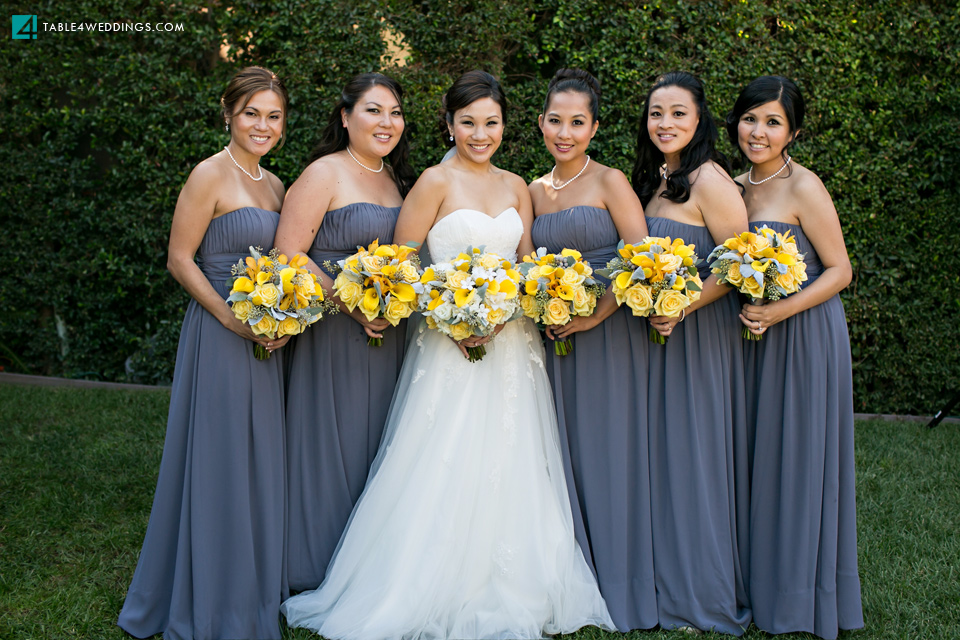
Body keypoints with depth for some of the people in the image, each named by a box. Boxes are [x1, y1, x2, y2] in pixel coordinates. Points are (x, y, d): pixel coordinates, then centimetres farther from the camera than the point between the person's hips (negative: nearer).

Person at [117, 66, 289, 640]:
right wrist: (234, 320, -18)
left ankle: (256, 588, 33)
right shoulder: (211, 175, -9)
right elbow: (180, 259, -12)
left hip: (269, 341, 7)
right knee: (219, 463, 2)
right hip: (219, 336, -7)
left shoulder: (275, 184, 13)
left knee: (262, 462, 15)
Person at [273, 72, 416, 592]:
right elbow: (288, 254, -15)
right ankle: (323, 575, 17)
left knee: (378, 447, 13)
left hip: (389, 336, 7)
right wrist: (350, 304, -20)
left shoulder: (397, 178, 14)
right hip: (335, 335, -7)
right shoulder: (324, 174, -9)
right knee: (333, 446, 1)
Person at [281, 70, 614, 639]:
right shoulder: (436, 182, -4)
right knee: (448, 469, -3)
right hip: (449, 341, -5)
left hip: (512, 343, 5)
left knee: (510, 471, 8)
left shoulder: (517, 187, 12)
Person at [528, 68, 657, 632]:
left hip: (609, 334, -5)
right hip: (555, 338, 5)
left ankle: (619, 586, 14)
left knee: (608, 452, 0)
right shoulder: (534, 192, 12)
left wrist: (594, 315, -15)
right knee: (564, 454, 8)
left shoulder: (610, 183, -4)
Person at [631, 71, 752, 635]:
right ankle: (672, 584, 26)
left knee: (695, 455, 0)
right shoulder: (654, 178, 12)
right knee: (663, 456, 13)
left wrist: (683, 307, -22)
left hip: (701, 332, -8)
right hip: (656, 331, 8)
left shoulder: (709, 180, -13)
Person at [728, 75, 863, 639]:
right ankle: (760, 582, 27)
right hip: (754, 337, 7)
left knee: (798, 458, 2)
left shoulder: (803, 187, -13)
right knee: (757, 457, 12)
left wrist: (777, 312, -22)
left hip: (804, 336, -7)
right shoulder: (737, 187, 8)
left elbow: (839, 271, -13)